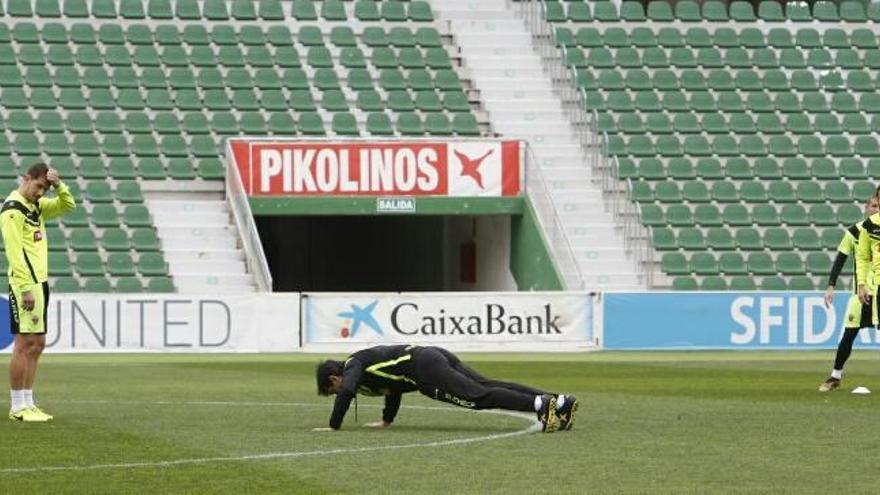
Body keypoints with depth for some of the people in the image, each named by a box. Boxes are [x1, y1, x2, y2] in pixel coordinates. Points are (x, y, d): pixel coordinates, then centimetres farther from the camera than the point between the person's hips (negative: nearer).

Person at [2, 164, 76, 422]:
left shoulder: (36, 206, 14)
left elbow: (67, 206, 23)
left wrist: (58, 185, 4)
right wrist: (26, 289, -20)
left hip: (40, 282, 9)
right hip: (25, 285, -9)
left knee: (37, 344, 10)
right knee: (24, 344, -8)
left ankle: (28, 403, 13)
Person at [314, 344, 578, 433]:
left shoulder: (352, 366, 6)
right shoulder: (367, 360, 33)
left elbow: (347, 391, -13)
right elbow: (394, 385, 45)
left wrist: (333, 426, -4)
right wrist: (386, 421, 45)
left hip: (425, 369, -8)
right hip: (438, 357, 8)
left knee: (480, 397, -20)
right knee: (487, 388, -3)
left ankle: (541, 405, -37)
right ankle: (559, 402, -14)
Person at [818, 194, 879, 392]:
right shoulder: (854, 232, -1)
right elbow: (840, 260, 0)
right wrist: (831, 286, -8)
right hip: (860, 291, 0)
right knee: (848, 335, -2)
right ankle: (835, 377, 12)